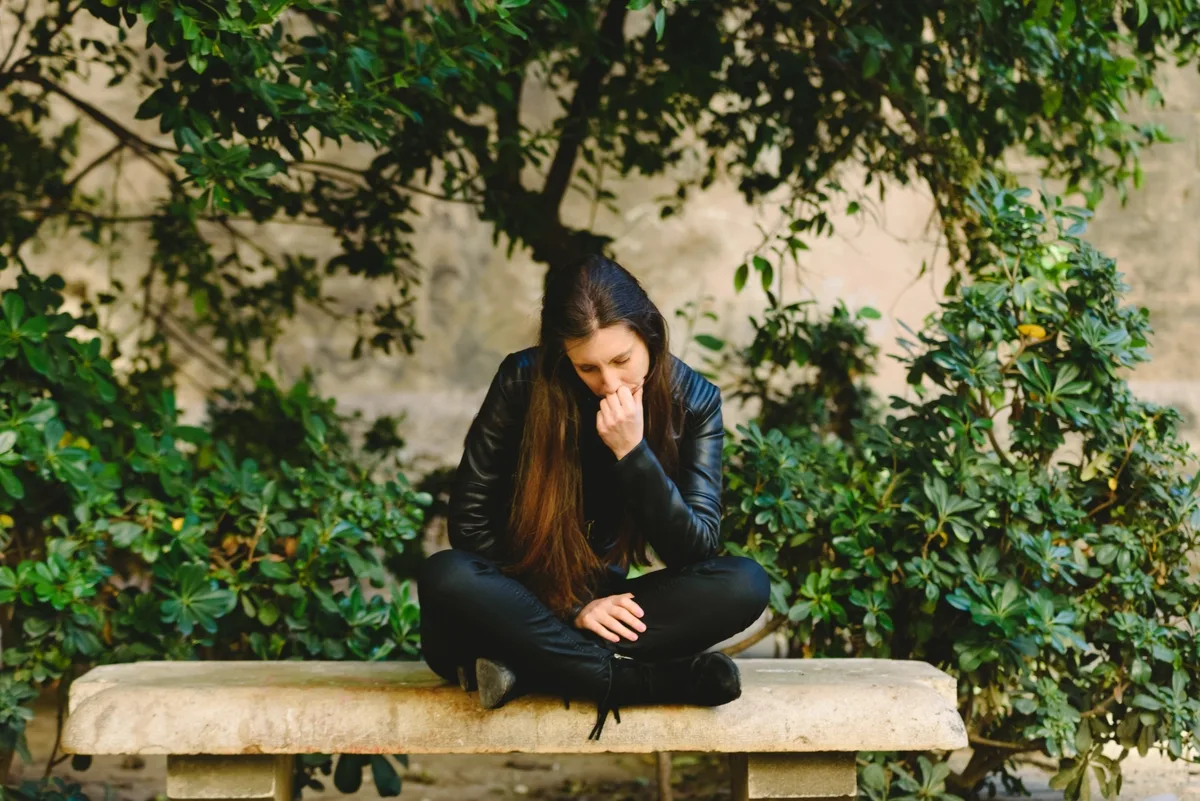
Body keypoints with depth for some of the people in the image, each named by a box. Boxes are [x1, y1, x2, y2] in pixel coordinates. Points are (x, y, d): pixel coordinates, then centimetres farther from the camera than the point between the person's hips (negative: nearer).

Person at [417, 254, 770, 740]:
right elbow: (469, 520, -11)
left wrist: (632, 452, -26)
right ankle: (652, 679, -34)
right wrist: (573, 605, -17)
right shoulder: (524, 382, -13)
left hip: (611, 601, 2)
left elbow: (697, 549, -14)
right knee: (444, 578, -35)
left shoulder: (693, 400, -7)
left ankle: (529, 668, -29)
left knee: (746, 584, -24)